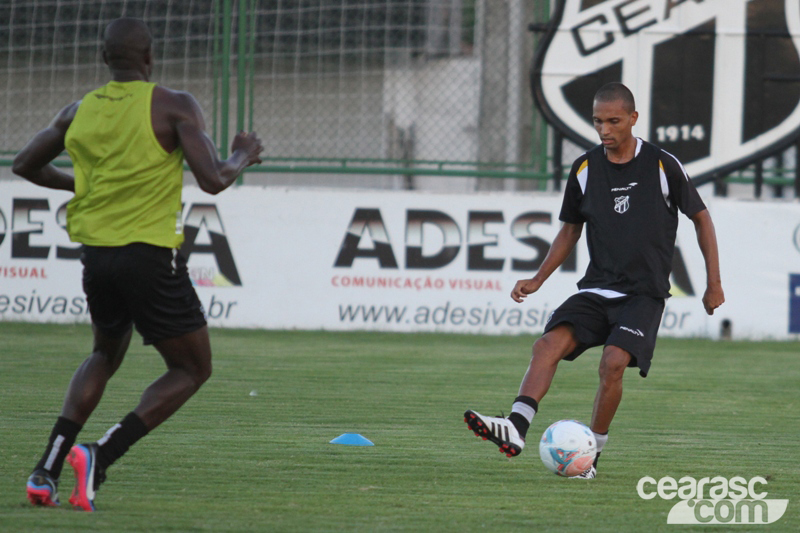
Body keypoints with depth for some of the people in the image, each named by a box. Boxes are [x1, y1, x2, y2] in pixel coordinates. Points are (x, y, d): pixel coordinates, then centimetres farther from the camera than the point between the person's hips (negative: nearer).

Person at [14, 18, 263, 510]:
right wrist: (243, 156, 6)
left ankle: (48, 469, 10)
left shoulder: (80, 111, 8)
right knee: (192, 369, 9)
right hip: (151, 255, -6)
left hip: (95, 252, 6)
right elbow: (214, 180, -15)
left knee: (106, 355, 29)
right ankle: (101, 458, -10)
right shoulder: (174, 107, -8)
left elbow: (26, 165, 20)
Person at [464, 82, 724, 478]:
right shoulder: (584, 169, 6)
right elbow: (571, 229, 19)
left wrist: (714, 284, 6)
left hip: (644, 293, -4)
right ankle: (515, 429, -35)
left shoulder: (663, 166, -4)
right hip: (596, 288, 4)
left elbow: (701, 218, 7)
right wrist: (538, 279, 9)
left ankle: (591, 454, -10)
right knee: (548, 344, -21)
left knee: (614, 362, -26)